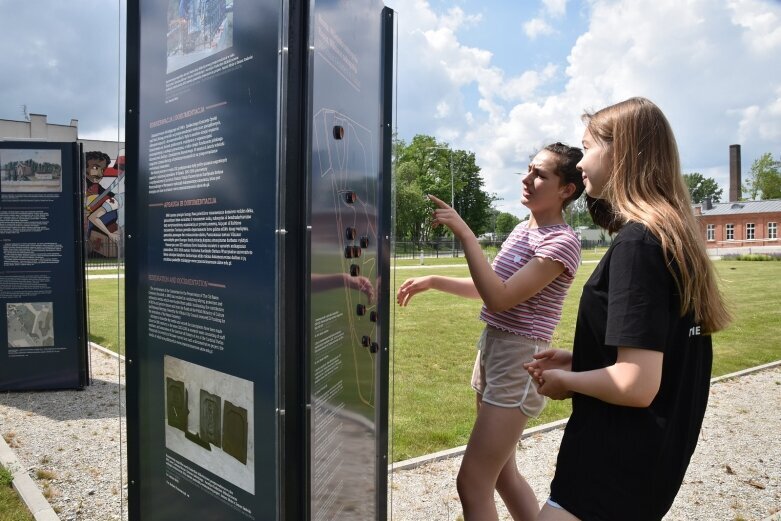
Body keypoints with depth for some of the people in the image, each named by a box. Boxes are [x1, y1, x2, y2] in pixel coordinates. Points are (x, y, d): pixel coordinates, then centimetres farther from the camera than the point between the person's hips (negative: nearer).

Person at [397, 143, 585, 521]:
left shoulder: (563, 242, -15)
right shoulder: (522, 229, 11)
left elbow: (499, 298, -25)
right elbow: (487, 288, 20)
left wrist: (464, 233, -24)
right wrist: (433, 281, 10)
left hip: (519, 361, -9)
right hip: (490, 351, 9)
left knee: (472, 484, -4)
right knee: (502, 473, 19)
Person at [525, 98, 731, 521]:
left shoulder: (636, 242, -22)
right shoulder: (674, 237, 6)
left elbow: (636, 385, -27)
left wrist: (564, 381, -10)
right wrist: (577, 361, 9)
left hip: (617, 466, -9)